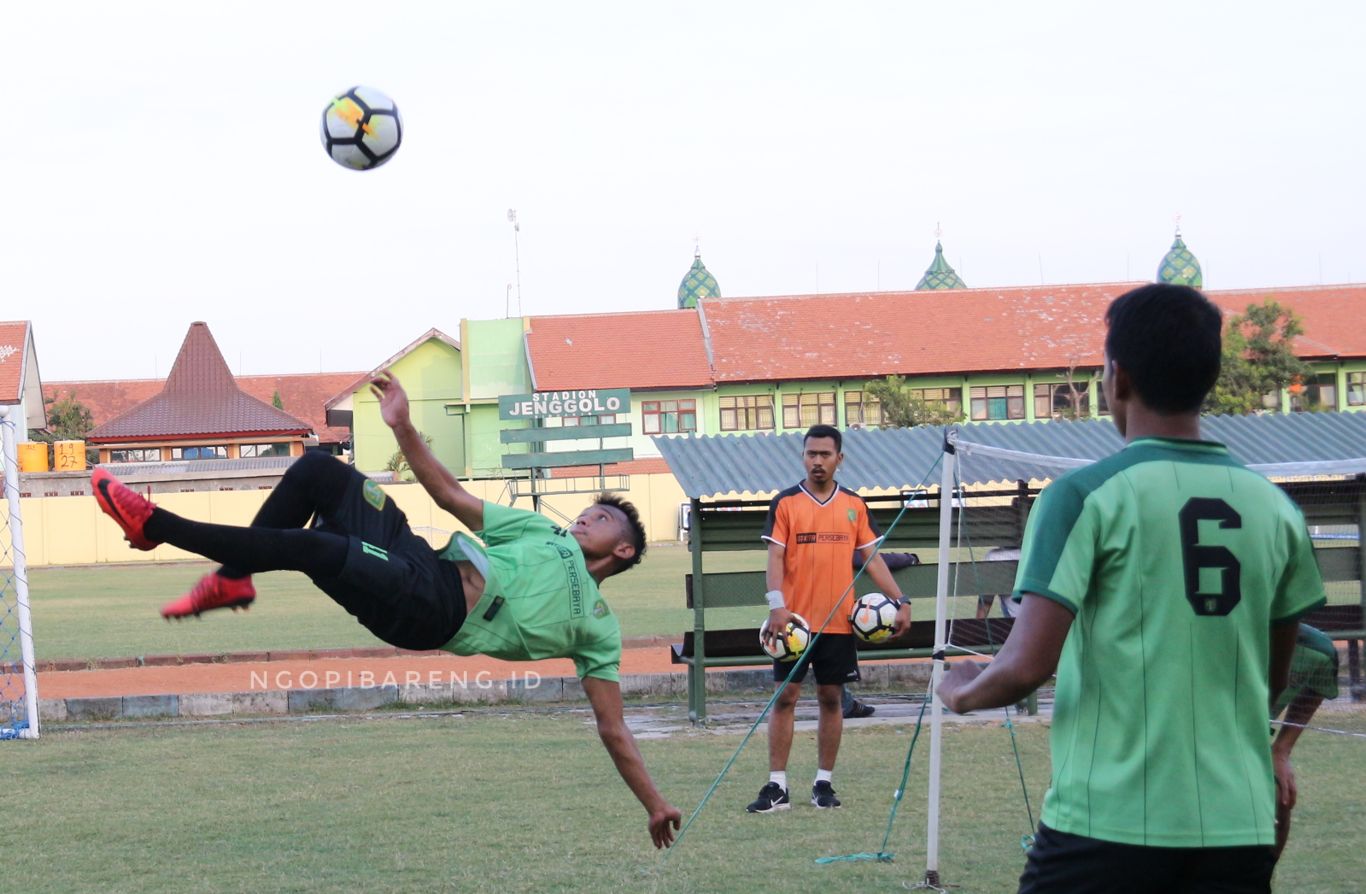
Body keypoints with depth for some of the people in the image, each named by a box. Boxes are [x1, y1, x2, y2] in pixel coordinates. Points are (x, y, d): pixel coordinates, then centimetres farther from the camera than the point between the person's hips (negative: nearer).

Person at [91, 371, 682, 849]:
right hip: (423, 564, 7)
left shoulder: (598, 627, 18)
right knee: (318, 469, -10)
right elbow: (450, 495, 24)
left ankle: (153, 524, -22)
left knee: (315, 546, -28)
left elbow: (613, 731, 16)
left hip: (430, 613, -7)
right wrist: (404, 428, 12)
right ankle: (232, 579, -10)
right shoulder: (545, 534, 32)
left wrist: (655, 804, 9)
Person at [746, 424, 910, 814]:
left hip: (839, 621, 2)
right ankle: (776, 786, -1)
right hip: (796, 620, -2)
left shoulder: (854, 505, 8)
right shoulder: (786, 503, 1)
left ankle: (824, 783, 14)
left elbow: (871, 558, 10)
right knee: (784, 697, -3)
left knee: (831, 698, 6)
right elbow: (775, 558, -5)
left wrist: (900, 600, 1)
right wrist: (777, 604, -19)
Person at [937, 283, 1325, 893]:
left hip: (1107, 822, -4)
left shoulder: (1084, 497, -8)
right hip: (1239, 826, 4)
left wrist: (962, 694, 7)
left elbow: (1027, 665, -13)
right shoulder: (1275, 509, 6)